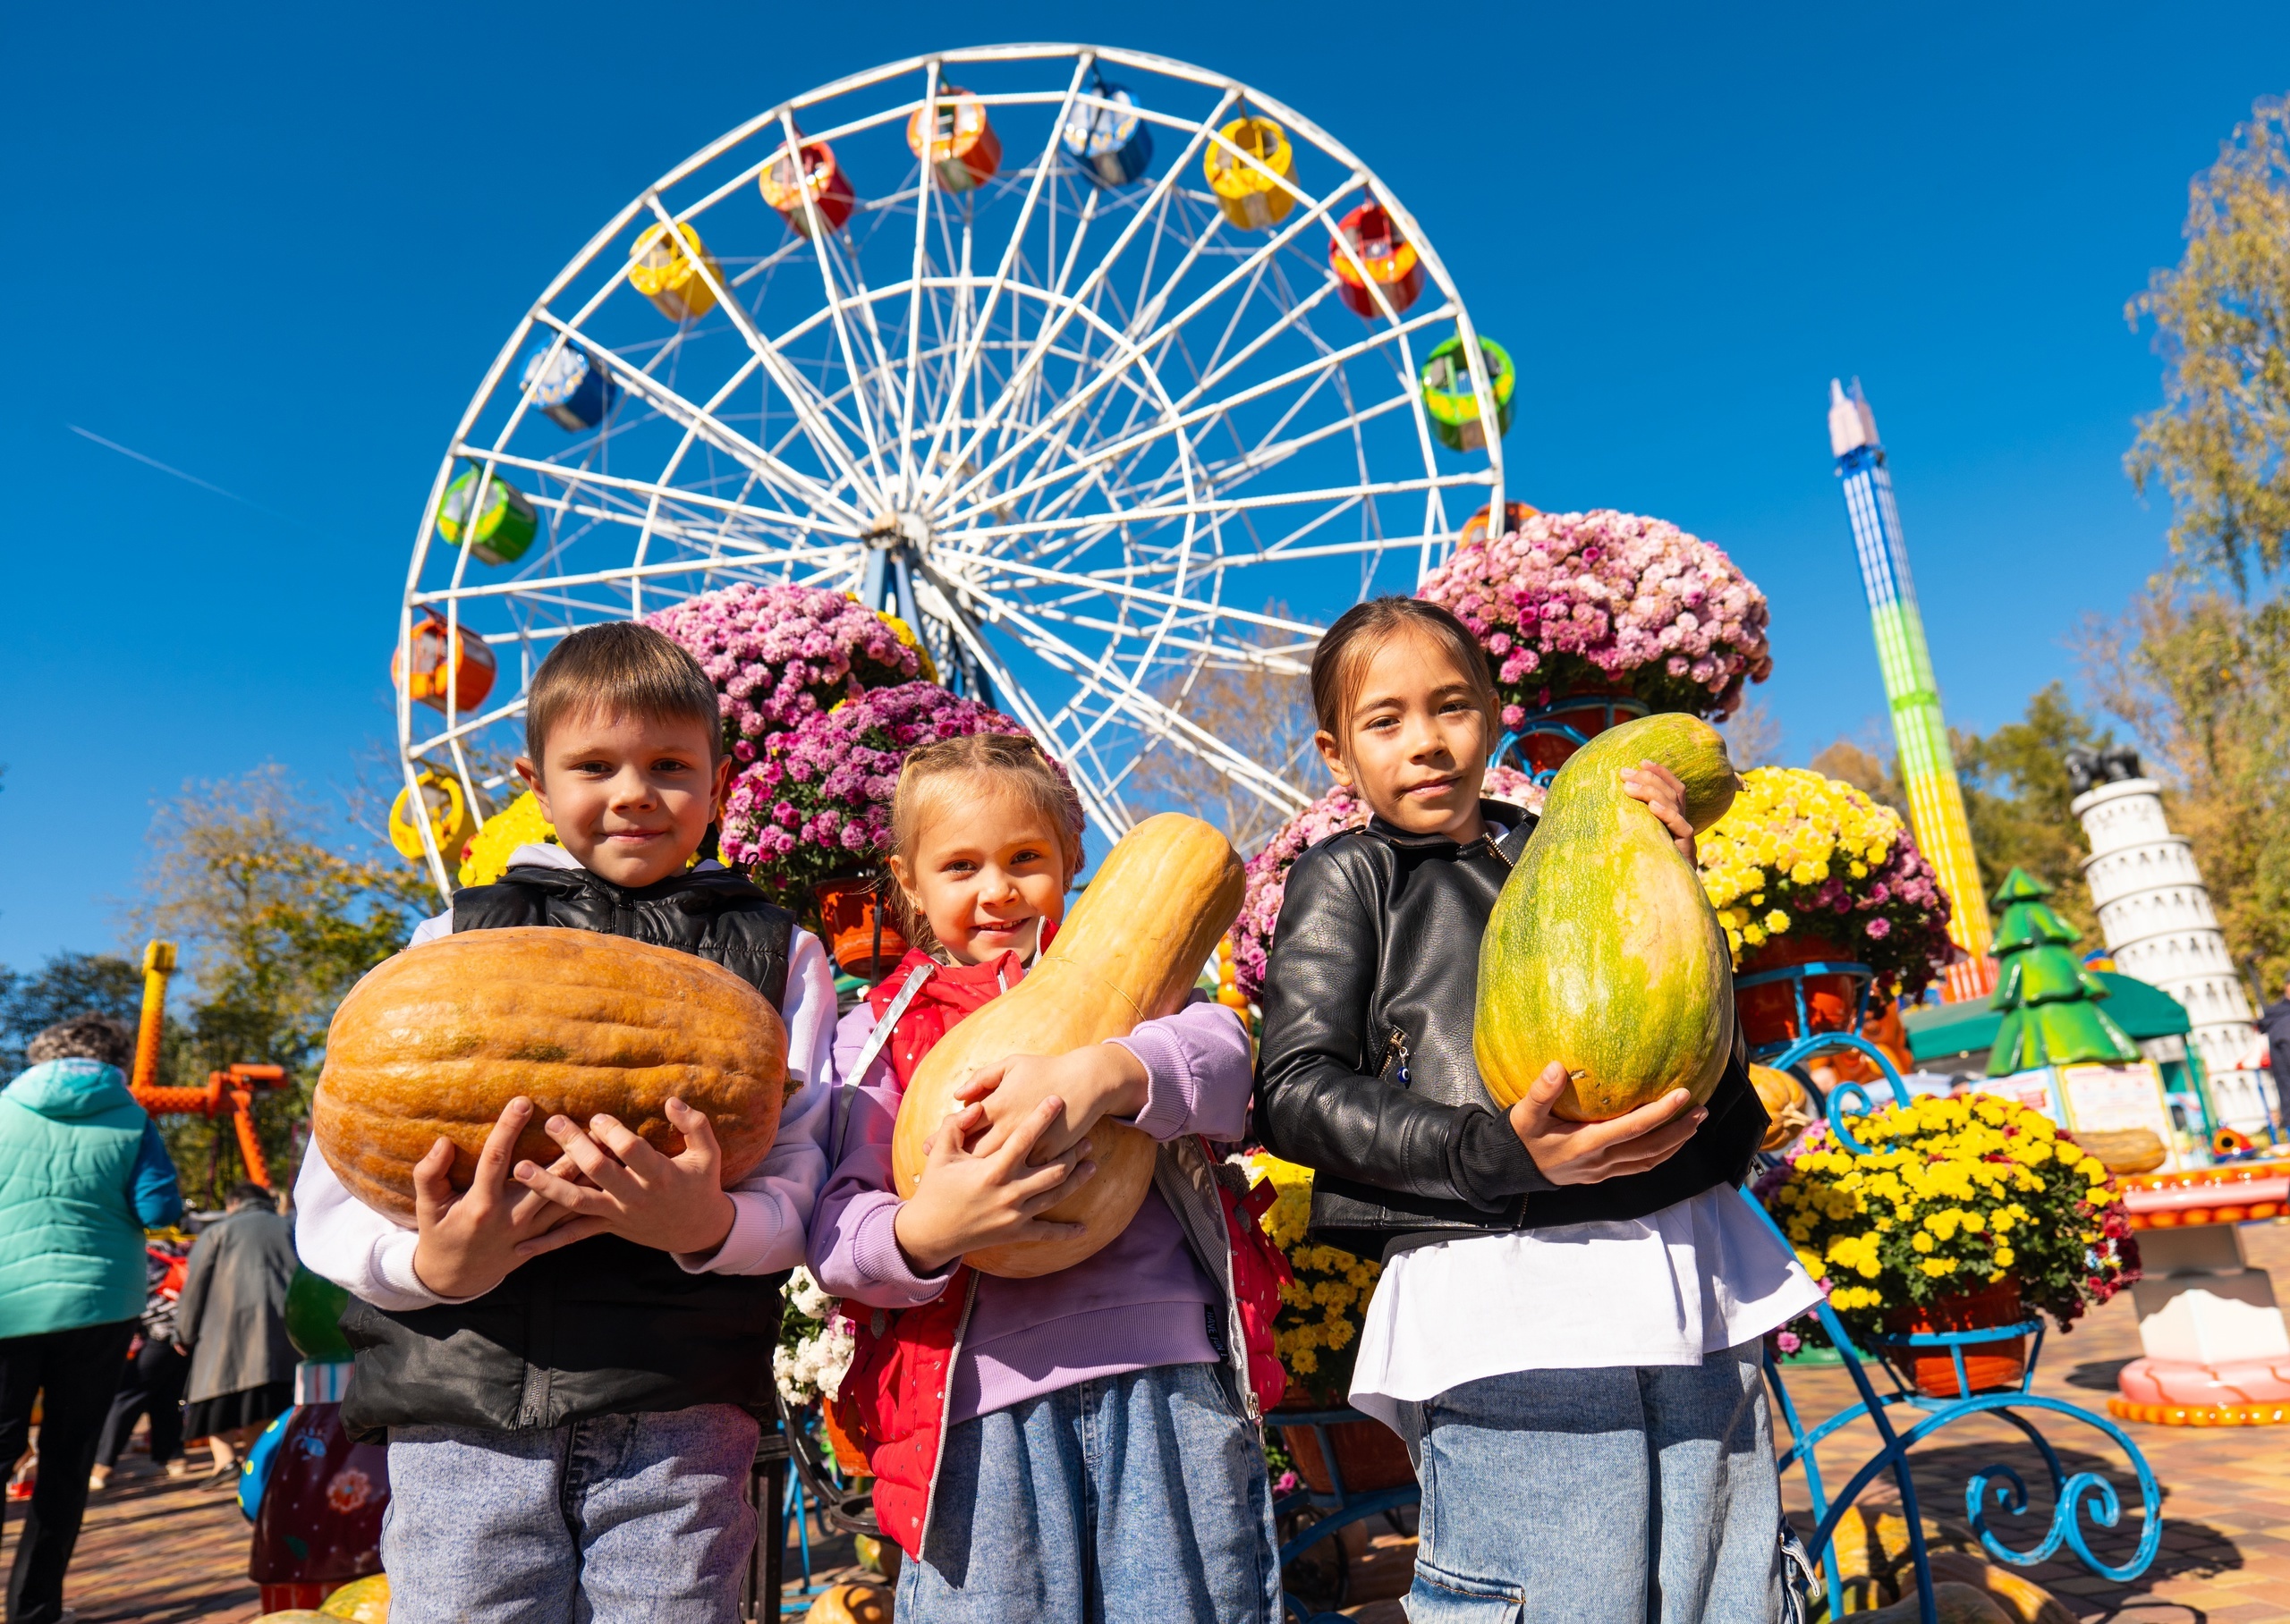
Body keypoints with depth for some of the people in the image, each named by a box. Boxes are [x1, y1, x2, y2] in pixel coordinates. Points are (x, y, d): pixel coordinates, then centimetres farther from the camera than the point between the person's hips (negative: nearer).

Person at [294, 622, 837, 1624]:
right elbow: (329, 1200, 7)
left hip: (677, 1421, 0)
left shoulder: (777, 956, 10)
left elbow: (798, 1190, 1)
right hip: (461, 1417, 1)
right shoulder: (455, 942, 11)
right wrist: (434, 1263, -14)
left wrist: (709, 1225, -22)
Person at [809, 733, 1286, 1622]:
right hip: (983, 1390, 0)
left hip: (1170, 1366, 1)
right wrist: (920, 1233, -20)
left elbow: (1223, 1055, -6)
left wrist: (1098, 1075, -26)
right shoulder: (880, 1031, 12)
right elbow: (834, 1230, 3)